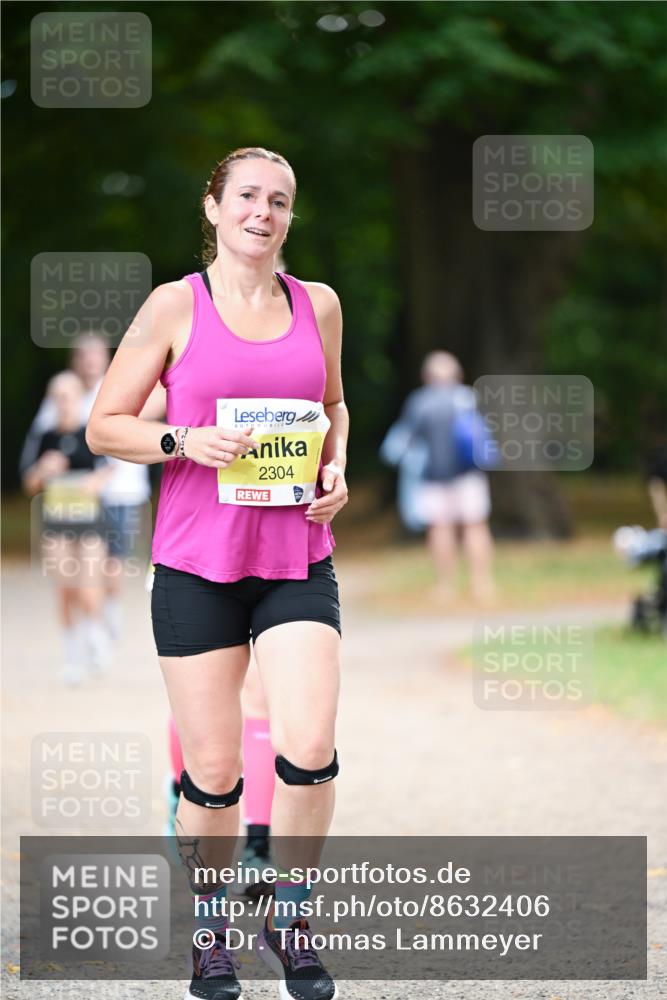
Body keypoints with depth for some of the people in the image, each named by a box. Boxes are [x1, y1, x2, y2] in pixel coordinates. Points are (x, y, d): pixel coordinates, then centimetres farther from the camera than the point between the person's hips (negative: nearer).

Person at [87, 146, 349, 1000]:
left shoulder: (318, 304, 8)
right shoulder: (175, 306, -2)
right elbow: (104, 425, 1)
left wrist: (334, 467, 5)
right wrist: (187, 442, -15)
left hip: (296, 558, 2)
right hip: (197, 562, -2)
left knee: (309, 750, -14)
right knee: (212, 771, 2)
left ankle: (288, 920, 9)